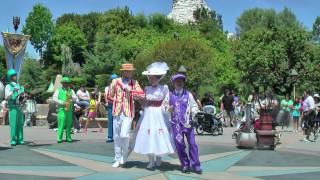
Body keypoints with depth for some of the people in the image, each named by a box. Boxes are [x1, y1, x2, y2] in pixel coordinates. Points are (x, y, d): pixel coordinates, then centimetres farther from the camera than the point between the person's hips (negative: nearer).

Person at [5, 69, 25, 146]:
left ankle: (20, 139, 8)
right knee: (13, 124, -7)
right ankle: (13, 140, -3)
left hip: (20, 107, 5)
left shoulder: (19, 86, 16)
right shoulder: (8, 86, 1)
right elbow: (6, 98, -9)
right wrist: (13, 92, -23)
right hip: (13, 107, -5)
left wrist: (22, 95, -3)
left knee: (20, 124, 3)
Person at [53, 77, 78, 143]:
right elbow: (54, 99, 0)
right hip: (61, 109, -3)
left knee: (69, 124, 3)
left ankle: (68, 138, 10)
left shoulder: (71, 91, 17)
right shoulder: (58, 90, 10)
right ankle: (59, 138, -7)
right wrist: (62, 103, -11)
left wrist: (71, 97, -12)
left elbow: (76, 99, 9)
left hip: (69, 109, 3)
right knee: (61, 124, -9)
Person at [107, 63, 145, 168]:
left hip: (128, 113, -2)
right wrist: (117, 102, 5)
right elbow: (109, 96, 13)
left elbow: (142, 95, -9)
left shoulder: (134, 83, 4)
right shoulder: (115, 82, 5)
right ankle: (117, 159, 21)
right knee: (116, 137, 7)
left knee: (124, 135, -15)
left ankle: (124, 156, 11)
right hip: (117, 113, 2)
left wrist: (130, 90, -15)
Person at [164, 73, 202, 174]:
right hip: (176, 123, 1)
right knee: (179, 144, 4)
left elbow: (194, 106, 3)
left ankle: (195, 164, 6)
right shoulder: (170, 95, 6)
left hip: (187, 122, -1)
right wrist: (168, 109, -9)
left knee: (192, 143, -2)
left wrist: (194, 112, -18)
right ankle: (185, 164, 17)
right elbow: (164, 106, 12)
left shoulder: (188, 94, 4)